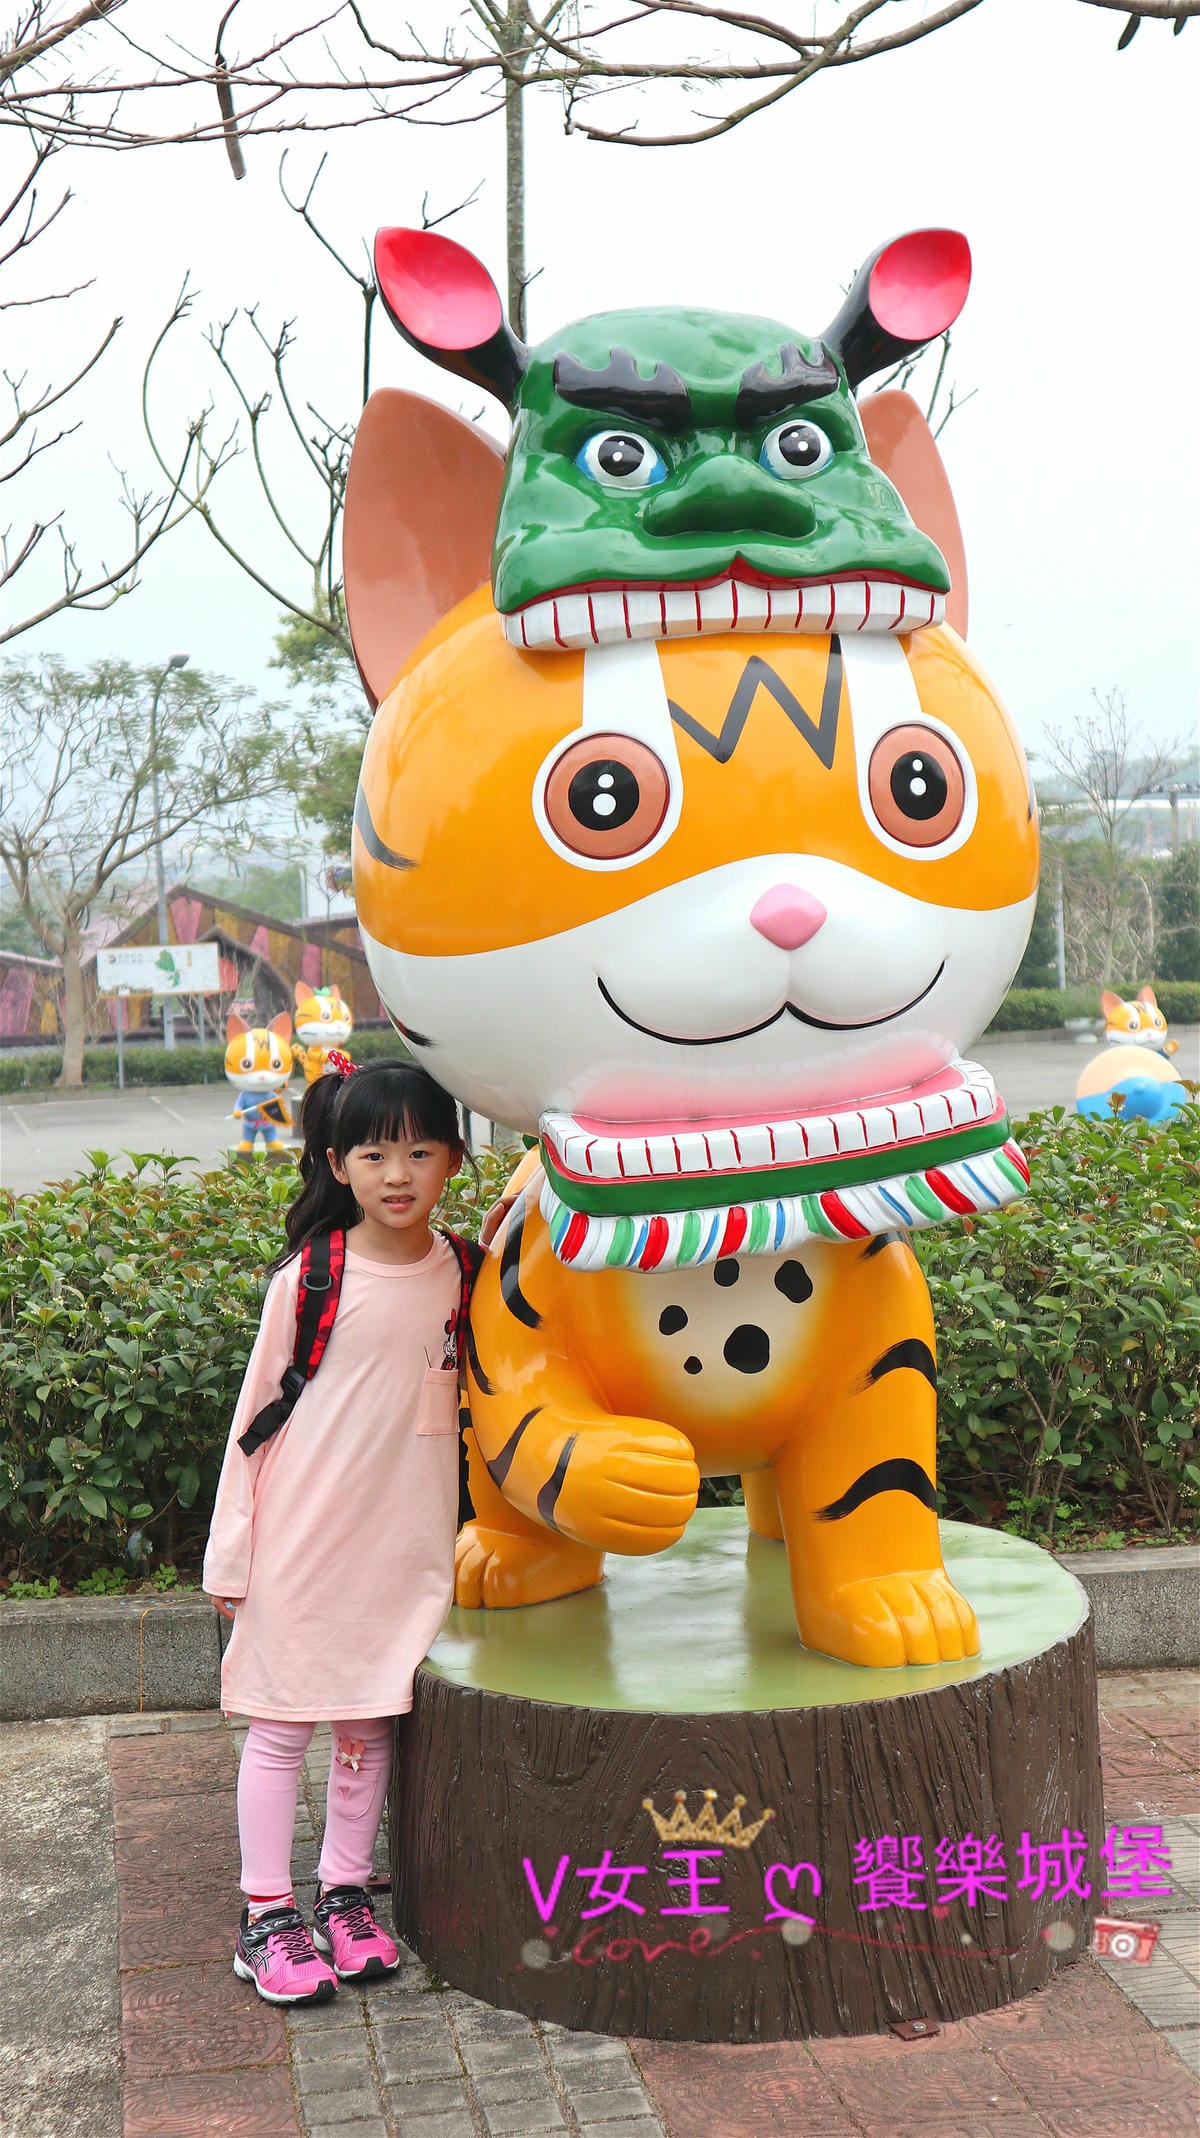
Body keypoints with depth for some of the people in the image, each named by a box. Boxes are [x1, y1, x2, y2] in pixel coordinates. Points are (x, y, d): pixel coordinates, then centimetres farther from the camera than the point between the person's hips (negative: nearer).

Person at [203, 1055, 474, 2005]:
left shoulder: (466, 1272, 0)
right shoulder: (310, 1278, -10)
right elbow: (256, 1415, -3)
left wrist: (473, 1529, 13)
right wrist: (231, 1550, -2)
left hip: (407, 1537, 3)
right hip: (302, 1538, -3)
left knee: (371, 1722, 12)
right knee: (281, 1723, 5)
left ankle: (345, 1896, 27)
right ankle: (267, 1916, 17)